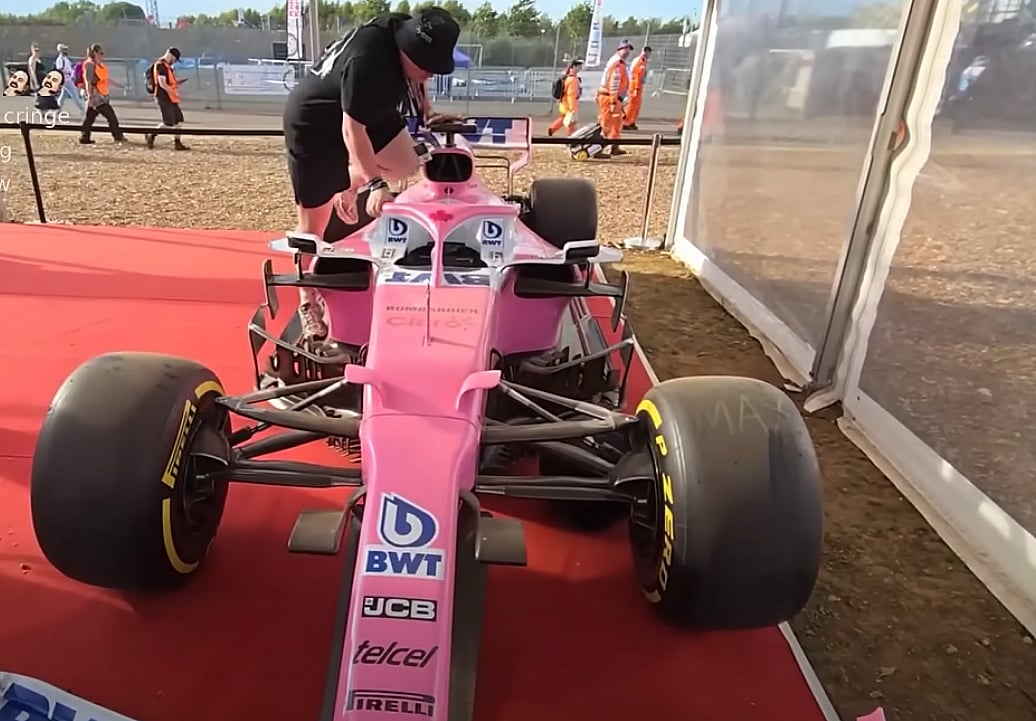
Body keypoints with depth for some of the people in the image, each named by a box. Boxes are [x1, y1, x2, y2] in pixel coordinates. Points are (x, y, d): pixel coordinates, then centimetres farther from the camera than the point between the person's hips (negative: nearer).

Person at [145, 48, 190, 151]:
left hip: (170, 98, 10)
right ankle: (151, 136, 8)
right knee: (168, 122, -9)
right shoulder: (161, 65, -14)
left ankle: (177, 143, 11)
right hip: (164, 98, -10)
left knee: (179, 119, 8)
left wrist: (176, 83, 11)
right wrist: (173, 92, -21)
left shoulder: (167, 65, 17)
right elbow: (162, 83, -21)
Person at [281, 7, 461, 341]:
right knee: (313, 222, -2)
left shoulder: (411, 37, -12)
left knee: (408, 165, -11)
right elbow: (352, 129, -35)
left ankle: (348, 190, 17)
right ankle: (307, 302, 15)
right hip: (313, 123, -7)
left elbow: (413, 78, 12)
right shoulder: (366, 59, -36)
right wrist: (375, 183, -39)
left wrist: (427, 113, 1)